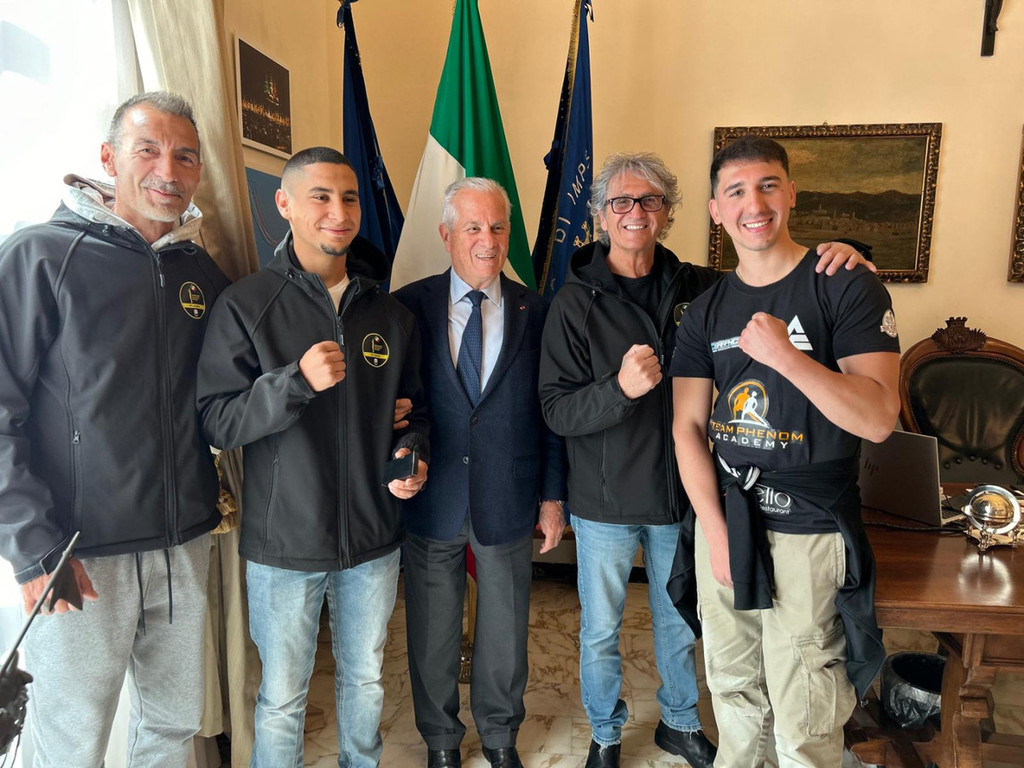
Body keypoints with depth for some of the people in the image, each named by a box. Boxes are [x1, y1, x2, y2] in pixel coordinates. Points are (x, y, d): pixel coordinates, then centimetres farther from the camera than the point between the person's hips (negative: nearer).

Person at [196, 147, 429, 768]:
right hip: (284, 544, -3)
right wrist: (297, 382, -26)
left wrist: (413, 452, -6)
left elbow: (414, 407, 14)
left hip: (374, 537, 4)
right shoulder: (245, 307, -8)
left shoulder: (391, 315, 4)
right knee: (283, 698, 12)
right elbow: (218, 423, -11)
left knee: (365, 680, 22)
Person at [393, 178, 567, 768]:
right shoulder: (410, 306, -4)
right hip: (431, 499, 0)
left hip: (509, 500, 1)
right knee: (433, 635, 16)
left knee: (505, 631, 17)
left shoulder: (536, 311, -1)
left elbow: (551, 409, 2)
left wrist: (553, 495, 2)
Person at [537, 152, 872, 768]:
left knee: (680, 620, 22)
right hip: (607, 498, -2)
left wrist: (835, 256, -17)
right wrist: (620, 389, -34)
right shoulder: (576, 301, -11)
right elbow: (556, 410, -15)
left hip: (680, 490, 3)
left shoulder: (697, 288, -3)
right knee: (600, 631, 15)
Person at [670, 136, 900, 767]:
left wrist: (787, 357, -28)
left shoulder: (847, 287, -7)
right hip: (722, 520, 4)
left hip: (809, 531, -4)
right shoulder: (706, 311, 6)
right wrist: (717, 529, -7)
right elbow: (689, 426, 3)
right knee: (733, 689, 20)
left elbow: (879, 419, -15)